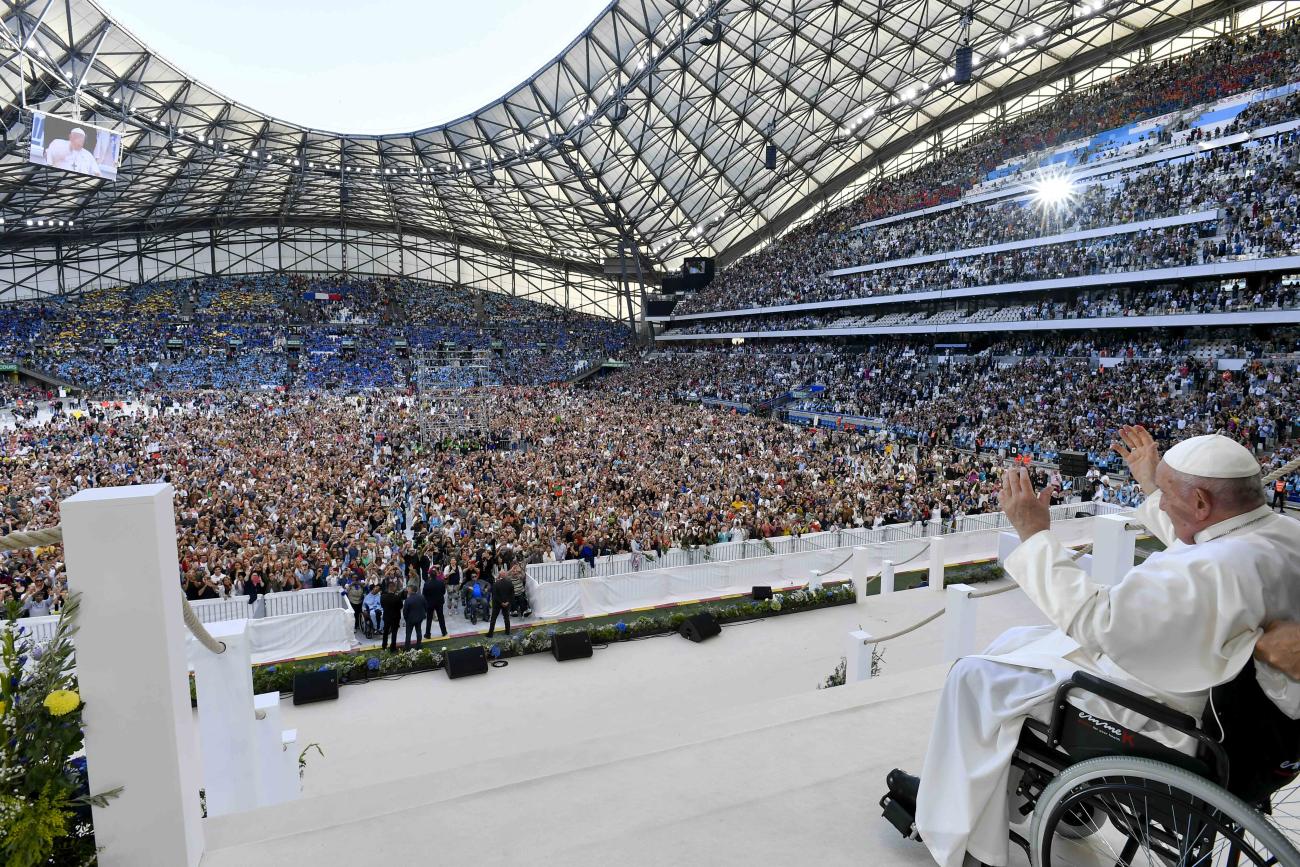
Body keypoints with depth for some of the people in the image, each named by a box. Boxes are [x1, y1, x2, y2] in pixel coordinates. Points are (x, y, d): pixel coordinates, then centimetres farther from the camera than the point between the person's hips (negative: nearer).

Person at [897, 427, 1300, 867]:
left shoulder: (1212, 573, -36)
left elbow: (1091, 620, -33)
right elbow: (1199, 542, 19)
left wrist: (1034, 533, -28)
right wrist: (1152, 485, 23)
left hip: (1152, 714, -10)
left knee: (974, 678, -4)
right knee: (1013, 642, 18)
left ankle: (948, 820, 13)